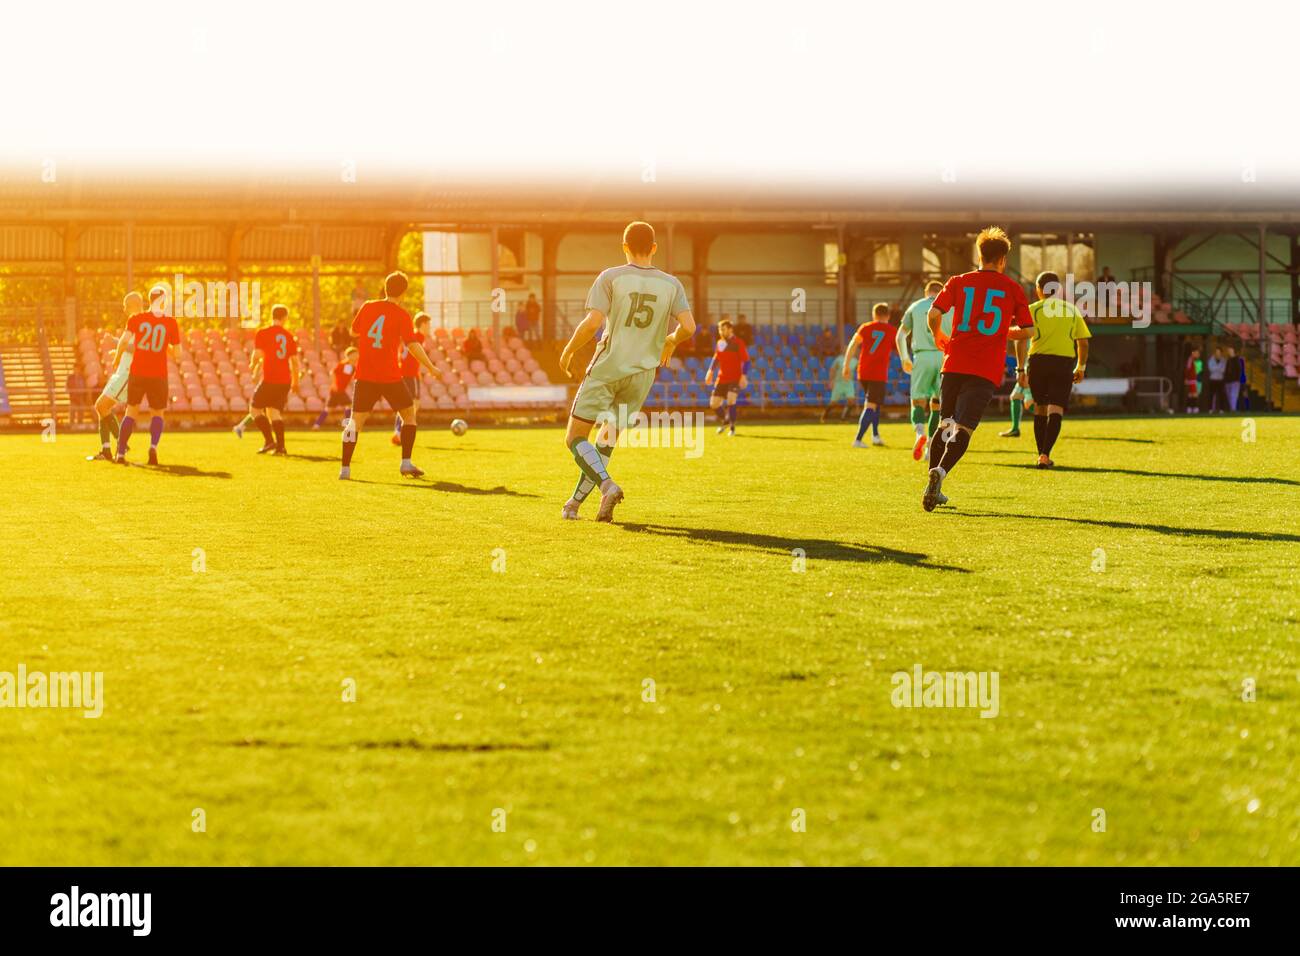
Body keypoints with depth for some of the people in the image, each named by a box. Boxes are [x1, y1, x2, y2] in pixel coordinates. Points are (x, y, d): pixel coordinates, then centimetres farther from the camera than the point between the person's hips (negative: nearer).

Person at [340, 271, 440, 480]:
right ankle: (406, 463, 7)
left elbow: (354, 331, 19)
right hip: (390, 376, -3)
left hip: (365, 375, 3)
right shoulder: (402, 315, -6)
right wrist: (431, 368, -4)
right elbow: (413, 345, -12)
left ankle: (345, 468, -7)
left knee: (356, 420, 3)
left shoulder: (368, 307, 5)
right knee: (409, 413, 15)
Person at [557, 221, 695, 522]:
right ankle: (575, 502, 16)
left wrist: (568, 350, 0)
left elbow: (592, 322, -15)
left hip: (606, 369, -4)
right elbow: (688, 327, -6)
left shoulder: (610, 278, -6)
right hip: (642, 373, 4)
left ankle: (607, 485, -21)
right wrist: (670, 341, 17)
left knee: (575, 438, 2)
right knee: (608, 439, 16)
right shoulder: (672, 285, 3)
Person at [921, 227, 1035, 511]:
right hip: (986, 370, -2)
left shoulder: (958, 282, 7)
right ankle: (939, 473, -32)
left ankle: (933, 488, 13)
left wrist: (938, 337, 17)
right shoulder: (1013, 288, 6)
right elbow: (1026, 330, 7)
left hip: (954, 364, 2)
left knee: (944, 424, 16)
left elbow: (933, 314, -3)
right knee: (963, 429, -7)